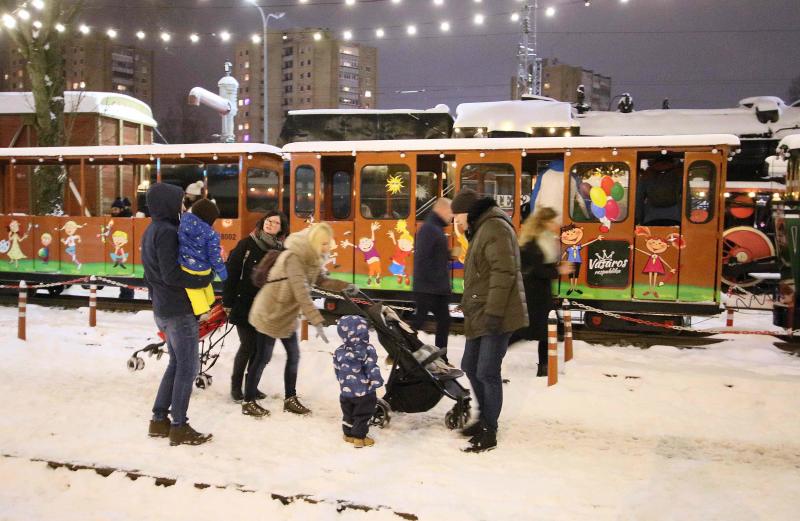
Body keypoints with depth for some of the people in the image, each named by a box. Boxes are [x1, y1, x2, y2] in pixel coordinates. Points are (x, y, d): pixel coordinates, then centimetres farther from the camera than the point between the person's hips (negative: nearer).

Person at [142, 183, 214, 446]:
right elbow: (171, 274, -24)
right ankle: (179, 427, 4)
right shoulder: (167, 232, -18)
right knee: (188, 368, -2)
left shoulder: (151, 232, 14)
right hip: (180, 311, -10)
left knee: (176, 364, 18)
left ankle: (159, 420, 22)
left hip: (163, 310, 10)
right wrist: (204, 278, -16)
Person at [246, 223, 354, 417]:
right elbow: (302, 294, -34)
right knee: (263, 358, 0)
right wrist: (318, 322, -38)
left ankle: (290, 399, 23)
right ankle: (248, 402, 13)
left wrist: (345, 286, -5)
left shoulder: (312, 257, 1)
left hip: (287, 316, 9)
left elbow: (321, 281, 11)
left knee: (293, 355, 11)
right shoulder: (293, 257, -28)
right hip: (269, 314, -9)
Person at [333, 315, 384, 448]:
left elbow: (337, 371, 5)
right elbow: (372, 369, -19)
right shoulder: (367, 350, -20)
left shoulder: (339, 351, -5)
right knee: (362, 415, 10)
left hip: (346, 391, 5)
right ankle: (359, 437, 16)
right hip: (364, 391, -5)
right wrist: (377, 381, -5)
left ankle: (348, 434, 33)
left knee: (348, 413, 21)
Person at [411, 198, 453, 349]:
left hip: (439, 288, 10)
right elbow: (422, 257, -22)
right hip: (427, 288, -10)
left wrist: (450, 254, 6)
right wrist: (431, 280, -22)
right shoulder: (429, 228, -15)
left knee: (444, 321, 13)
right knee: (418, 321, -3)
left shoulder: (437, 228, 16)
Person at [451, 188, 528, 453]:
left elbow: (504, 272, -23)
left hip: (496, 317, -11)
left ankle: (489, 433, 4)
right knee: (470, 366, 17)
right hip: (480, 316, 11)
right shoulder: (480, 230, 20)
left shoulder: (494, 227, -13)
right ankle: (486, 418, 32)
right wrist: (470, 306, 24)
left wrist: (494, 312, -25)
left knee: (487, 372, -7)